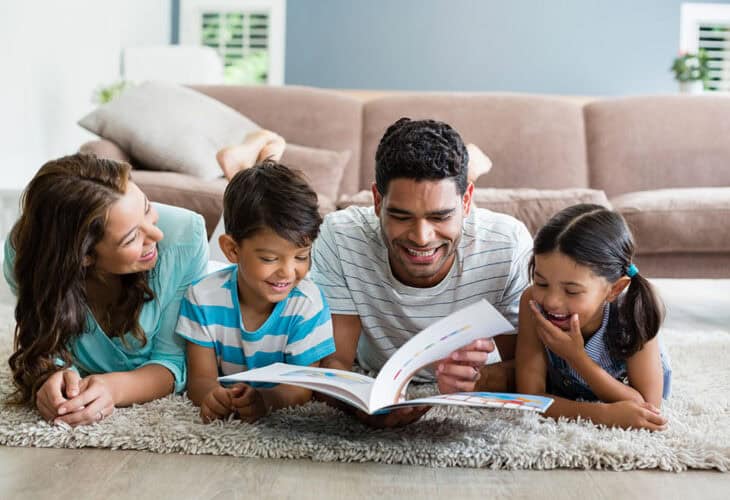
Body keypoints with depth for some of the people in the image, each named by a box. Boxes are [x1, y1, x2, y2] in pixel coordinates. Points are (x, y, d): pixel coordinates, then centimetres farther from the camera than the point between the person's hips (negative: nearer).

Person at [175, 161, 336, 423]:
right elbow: (200, 378, -10)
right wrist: (213, 396, -34)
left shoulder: (308, 302, -15)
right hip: (224, 415, 1)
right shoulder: (203, 297, -11)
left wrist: (267, 399, -38)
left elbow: (302, 387, -16)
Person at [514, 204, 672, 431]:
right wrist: (602, 414, -48)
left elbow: (647, 407, -33)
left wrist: (576, 357, -44)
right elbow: (531, 397, -32)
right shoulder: (533, 302, -33)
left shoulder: (633, 313, -36)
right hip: (560, 393, 0)